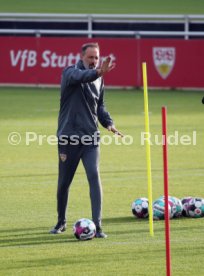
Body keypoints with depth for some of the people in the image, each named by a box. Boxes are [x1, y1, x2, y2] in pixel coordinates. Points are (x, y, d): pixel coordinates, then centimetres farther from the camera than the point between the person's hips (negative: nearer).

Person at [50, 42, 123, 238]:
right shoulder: (71, 72, -7)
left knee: (94, 177, -14)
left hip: (91, 137, 3)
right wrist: (98, 72, -53)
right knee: (64, 182, 9)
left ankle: (97, 225, -15)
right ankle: (61, 222, 29)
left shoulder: (99, 80, 10)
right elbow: (81, 76, -32)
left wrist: (108, 123, 3)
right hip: (68, 137, -3)